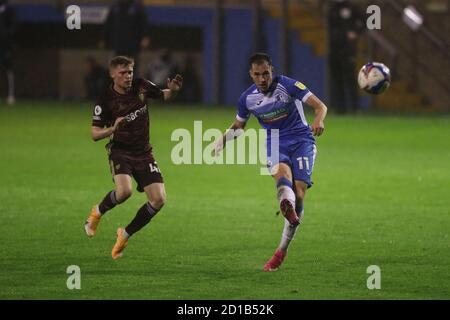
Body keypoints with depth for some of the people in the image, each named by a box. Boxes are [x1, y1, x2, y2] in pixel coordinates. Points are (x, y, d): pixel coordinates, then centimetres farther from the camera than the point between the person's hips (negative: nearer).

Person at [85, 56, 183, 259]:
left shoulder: (141, 86, -2)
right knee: (124, 191, -31)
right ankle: (97, 213, 2)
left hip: (143, 152, 4)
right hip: (120, 151, -4)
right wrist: (112, 129, -32)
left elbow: (164, 96, 16)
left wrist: (173, 90, -8)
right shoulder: (106, 100, -13)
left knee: (158, 200, -9)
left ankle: (125, 235, 10)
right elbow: (95, 134, -11)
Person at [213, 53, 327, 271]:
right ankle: (287, 207, -71)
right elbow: (238, 126, 21)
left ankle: (282, 251, 1)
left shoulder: (287, 85, -10)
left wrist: (318, 120, -36)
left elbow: (320, 106, -13)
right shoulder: (247, 99, 1)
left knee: (298, 194, -13)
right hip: (274, 144, 2)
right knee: (283, 174, -34)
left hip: (301, 140, -2)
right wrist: (222, 140, 2)